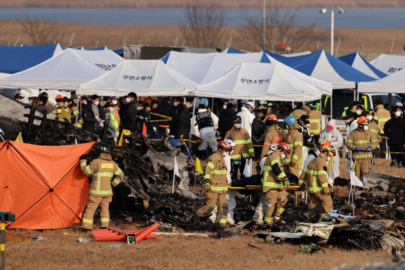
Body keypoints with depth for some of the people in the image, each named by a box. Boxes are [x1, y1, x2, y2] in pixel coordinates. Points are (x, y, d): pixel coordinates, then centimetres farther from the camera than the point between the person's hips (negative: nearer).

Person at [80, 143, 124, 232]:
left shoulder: (96, 162, -13)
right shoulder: (113, 164, 5)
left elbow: (85, 171, -6)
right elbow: (120, 175, 11)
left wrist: (83, 161, 6)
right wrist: (113, 183, 16)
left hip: (96, 192, -5)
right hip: (107, 191, 5)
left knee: (90, 209, 1)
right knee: (105, 208, 13)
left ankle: (87, 227, -1)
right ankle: (105, 226, 5)